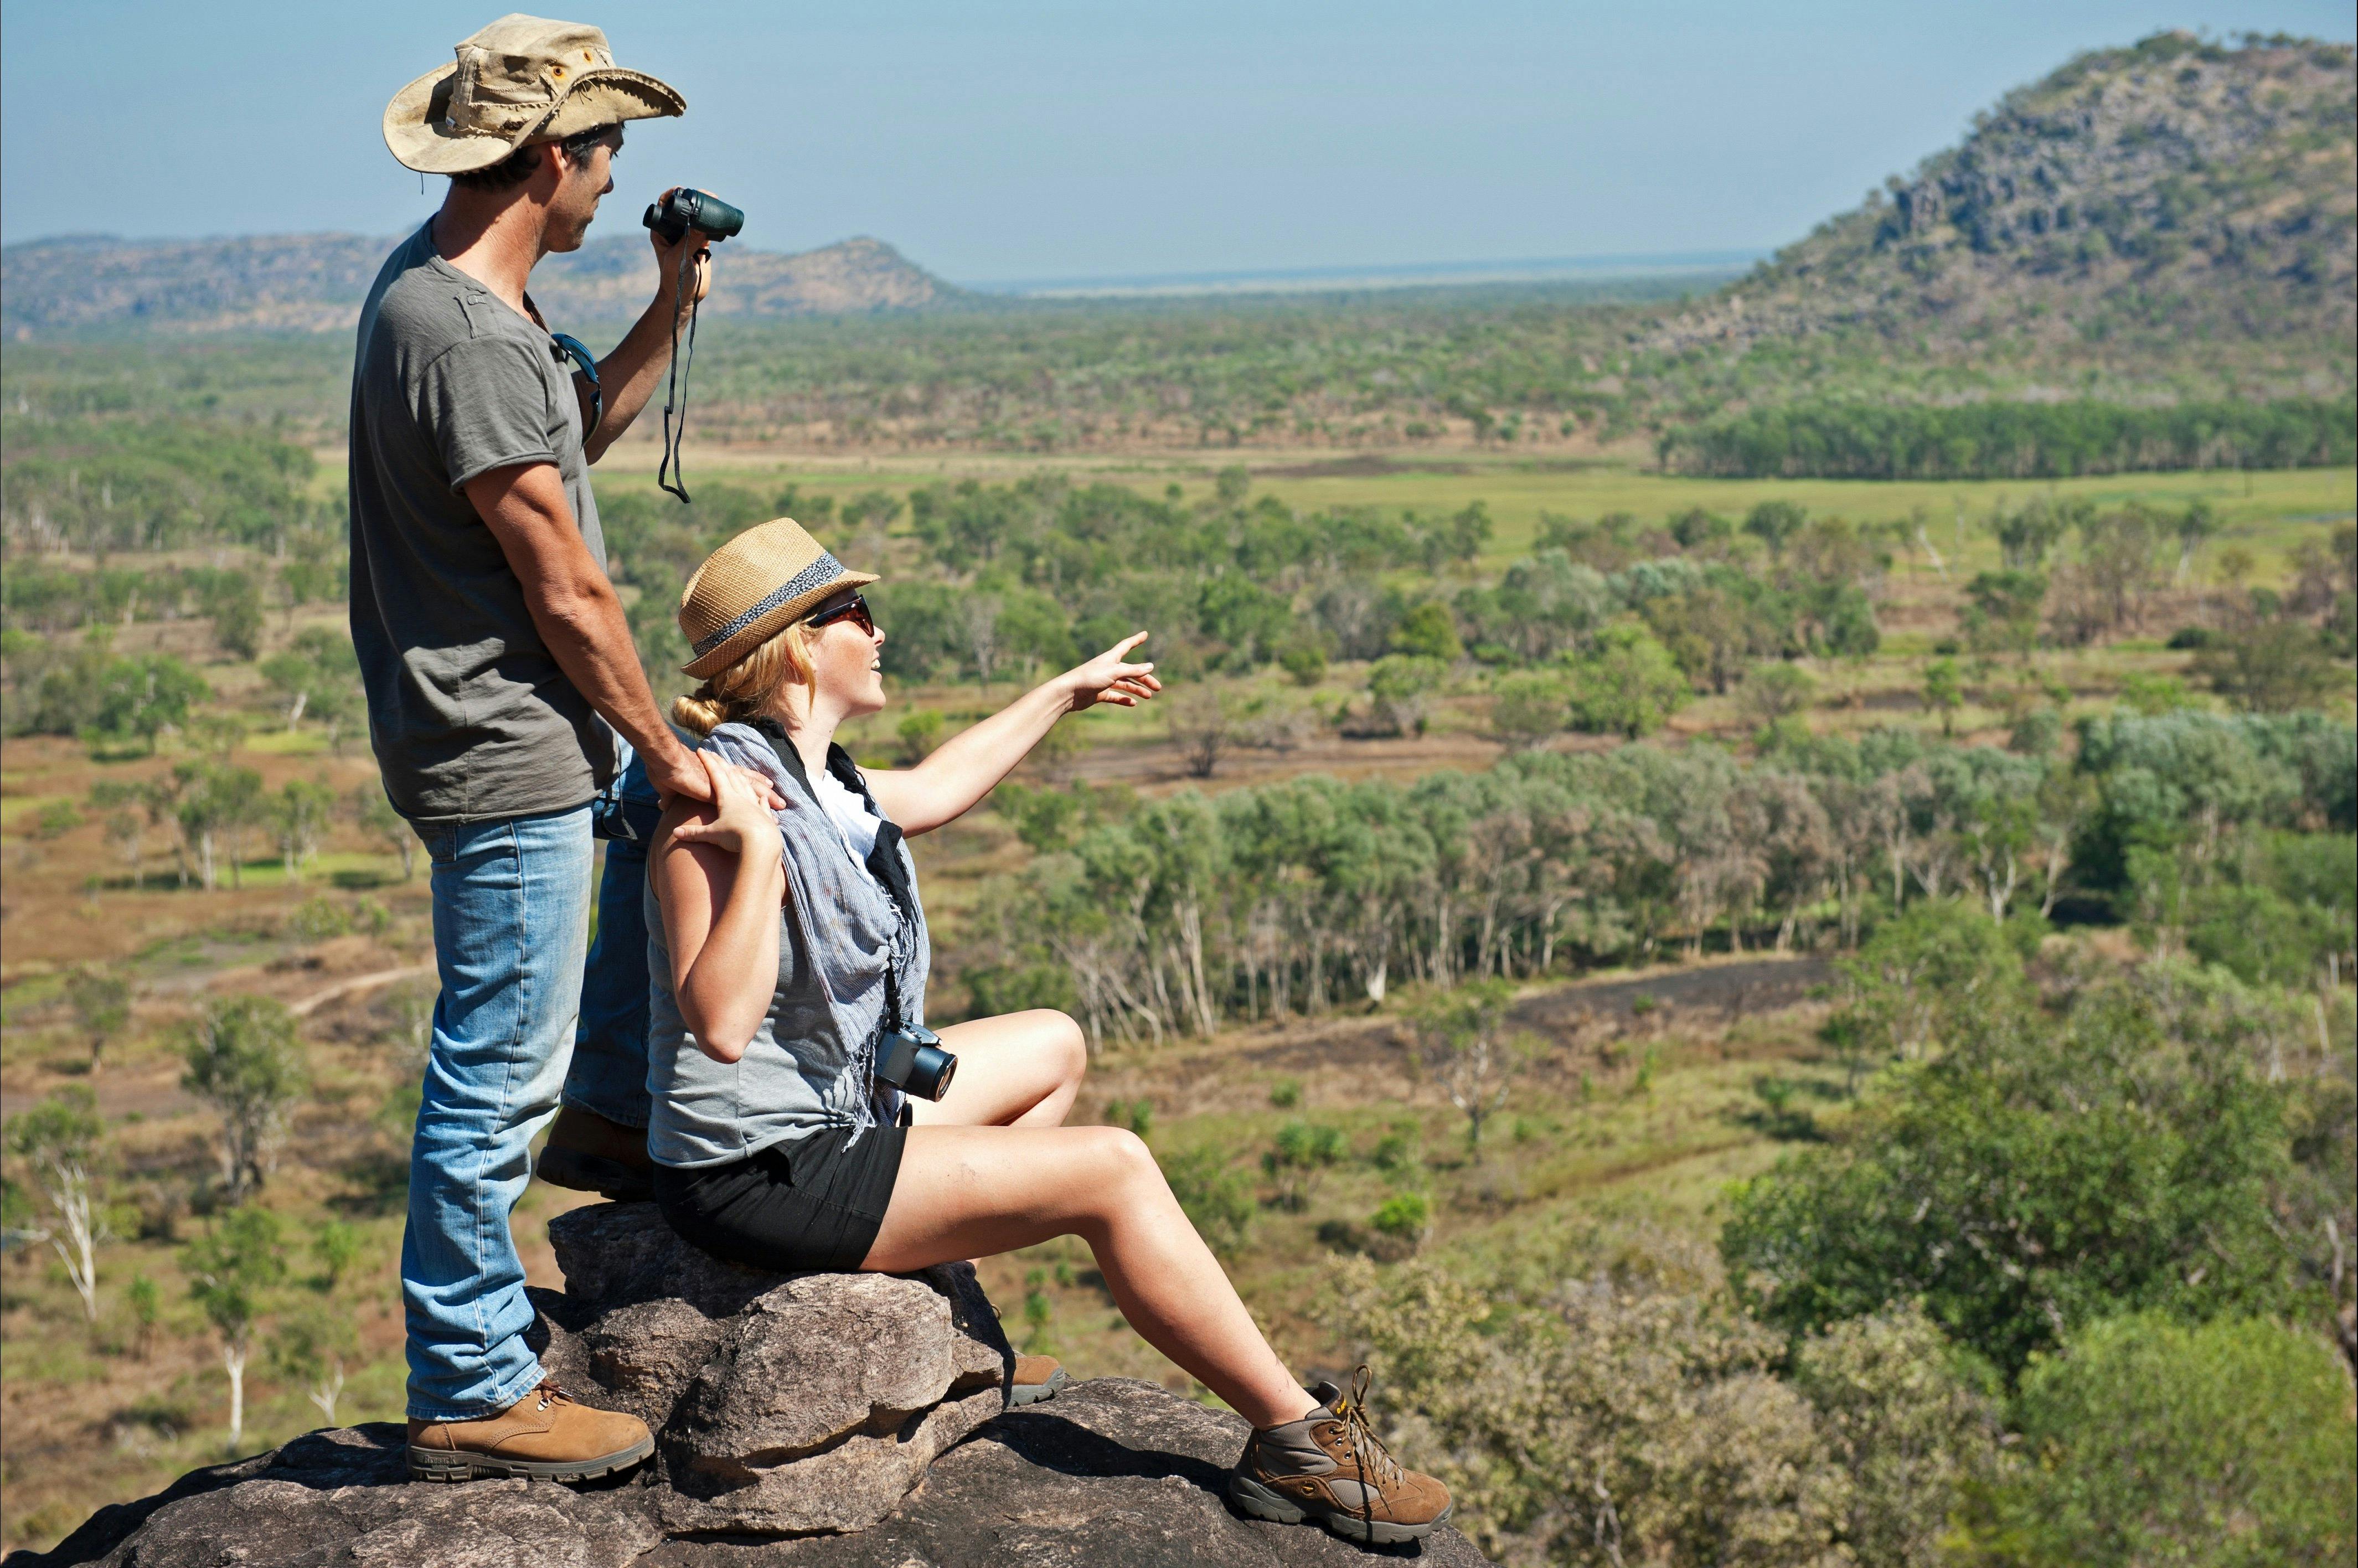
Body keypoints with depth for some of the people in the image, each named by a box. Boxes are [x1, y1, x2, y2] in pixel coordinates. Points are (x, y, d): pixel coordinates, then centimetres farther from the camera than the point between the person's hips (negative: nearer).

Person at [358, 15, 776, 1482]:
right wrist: (667, 748, -8)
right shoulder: (466, 338, -23)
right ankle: (470, 1397, 10)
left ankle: (489, 1351, 36)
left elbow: (575, 430, 25)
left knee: (504, 1064, 22)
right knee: (498, 1074, -1)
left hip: (500, 742, 11)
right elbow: (568, 593, -20)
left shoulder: (446, 287, 10)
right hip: (510, 755, -11)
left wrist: (671, 311, 12)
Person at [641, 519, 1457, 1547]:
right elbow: (720, 1023, -33)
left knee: (1052, 1048, 27)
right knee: (1112, 1172, -12)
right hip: (763, 1175, -11)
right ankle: (1297, 1441, -3)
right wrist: (757, 851, -36)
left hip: (834, 1106, 11)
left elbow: (934, 791, 27)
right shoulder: (715, 809, -24)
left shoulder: (812, 778, 5)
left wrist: (1063, 694, 37)